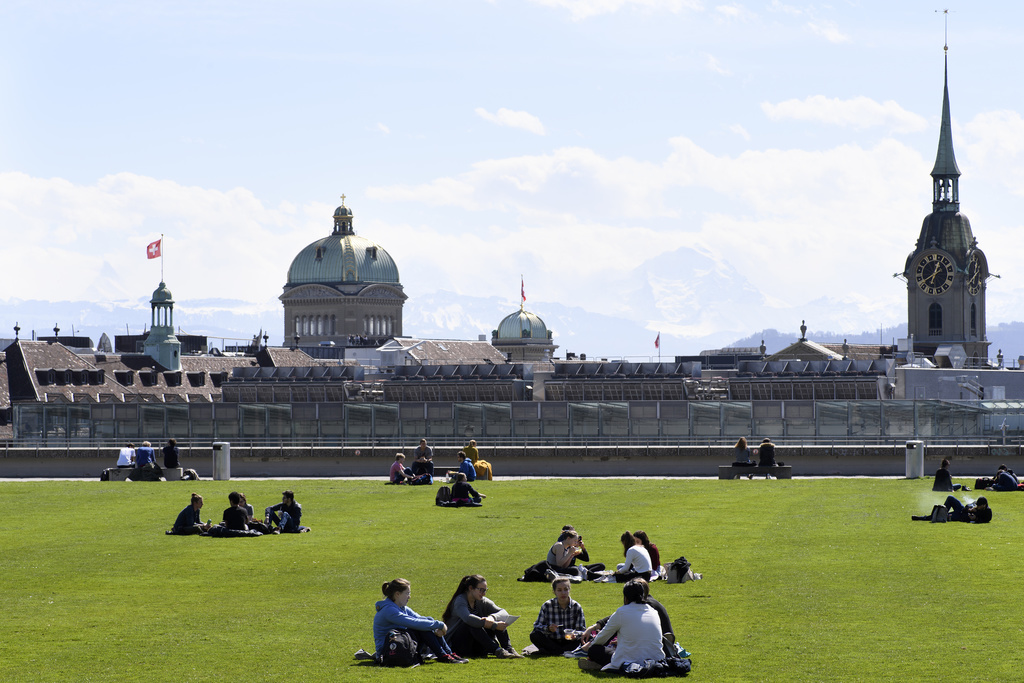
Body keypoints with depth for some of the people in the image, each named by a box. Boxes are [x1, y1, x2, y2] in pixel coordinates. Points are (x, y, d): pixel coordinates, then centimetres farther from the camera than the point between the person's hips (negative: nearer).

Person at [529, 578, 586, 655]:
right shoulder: (547, 606, -5)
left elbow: (582, 630, -8)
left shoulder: (576, 607, -4)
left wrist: (575, 635, -31)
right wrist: (548, 628, -29)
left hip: (569, 642, -1)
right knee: (534, 635, -27)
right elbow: (537, 625, -7)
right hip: (552, 642, 1)